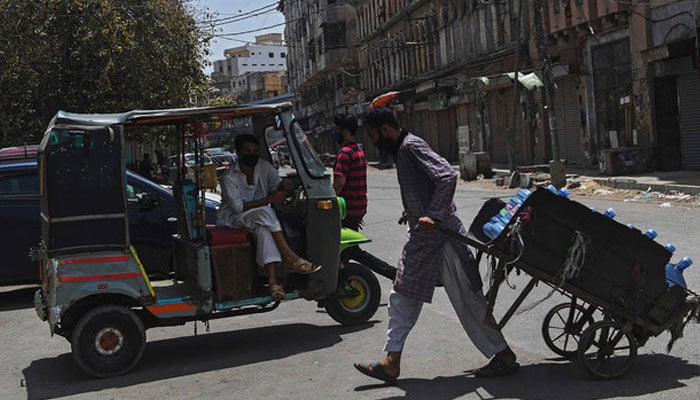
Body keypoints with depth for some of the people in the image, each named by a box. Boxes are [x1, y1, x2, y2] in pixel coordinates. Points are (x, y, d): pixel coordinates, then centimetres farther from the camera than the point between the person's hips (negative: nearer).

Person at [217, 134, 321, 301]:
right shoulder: (229, 177, -13)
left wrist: (284, 186, -31)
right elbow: (238, 206, -23)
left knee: (263, 228, -34)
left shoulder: (265, 167, 2)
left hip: (259, 218, 4)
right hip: (232, 219, -4)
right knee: (264, 212, -33)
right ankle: (291, 257, -37)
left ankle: (272, 279, -45)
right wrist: (268, 199, -32)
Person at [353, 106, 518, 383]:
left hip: (440, 235, -11)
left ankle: (504, 357, 10)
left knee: (468, 302, -2)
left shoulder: (412, 147, -16)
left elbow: (447, 176, -28)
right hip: (421, 238, 11)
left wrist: (433, 216, -31)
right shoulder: (401, 150, 14)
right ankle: (391, 364, 19)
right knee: (403, 298, 12)